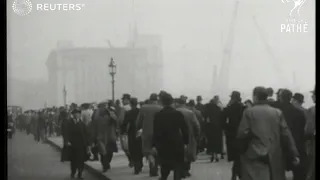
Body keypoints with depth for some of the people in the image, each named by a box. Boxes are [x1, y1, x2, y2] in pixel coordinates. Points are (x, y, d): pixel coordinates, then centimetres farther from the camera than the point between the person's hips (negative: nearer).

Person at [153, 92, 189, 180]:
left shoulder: (158, 115, -6)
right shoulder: (178, 114, -4)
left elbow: (155, 131, -7)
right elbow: (184, 129, -2)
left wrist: (154, 145, -1)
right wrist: (185, 142, 6)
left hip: (163, 144, 1)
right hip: (177, 144, -1)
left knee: (165, 167, 18)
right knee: (178, 166, 4)